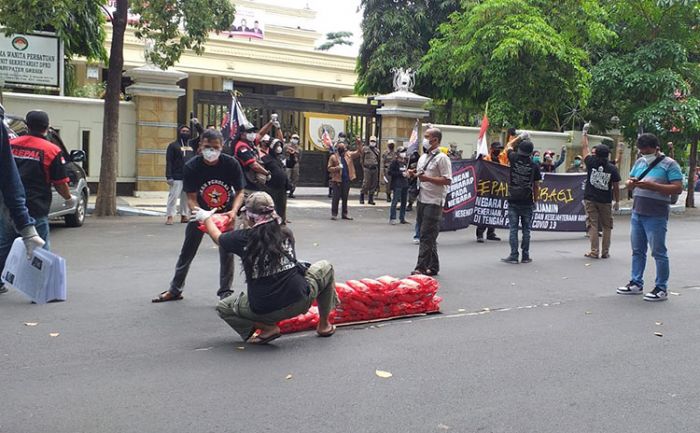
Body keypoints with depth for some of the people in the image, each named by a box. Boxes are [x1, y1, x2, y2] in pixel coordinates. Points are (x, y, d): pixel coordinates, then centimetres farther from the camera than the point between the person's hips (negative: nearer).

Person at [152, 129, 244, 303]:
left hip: (226, 213, -1)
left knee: (227, 253, -3)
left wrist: (233, 212, -34)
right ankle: (175, 290, 24)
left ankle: (225, 293, 11)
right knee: (187, 252, 9)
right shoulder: (191, 166, -22)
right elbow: (191, 197, -20)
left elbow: (239, 192, -15)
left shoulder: (231, 164, -21)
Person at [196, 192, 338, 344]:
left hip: (264, 311, -1)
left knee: (223, 307, 25)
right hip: (300, 302, 2)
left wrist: (206, 217, 40)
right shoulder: (286, 233, 4)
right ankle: (324, 325, 28)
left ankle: (267, 327, 3)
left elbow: (217, 237, 19)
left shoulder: (242, 238, -2)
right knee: (325, 267, 27)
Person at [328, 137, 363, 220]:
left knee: (345, 197, 11)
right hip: (337, 180, -4)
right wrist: (337, 168, -19)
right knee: (336, 197, -3)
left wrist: (359, 144, -5)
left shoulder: (348, 154, 10)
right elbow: (329, 168, -2)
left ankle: (345, 213, 19)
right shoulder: (333, 157, -1)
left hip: (346, 180, 4)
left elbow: (358, 153, 9)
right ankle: (334, 213, 5)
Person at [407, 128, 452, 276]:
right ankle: (433, 266, 21)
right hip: (422, 200, 8)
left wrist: (427, 178, -23)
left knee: (427, 236, -9)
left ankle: (421, 267, -7)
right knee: (428, 236, 13)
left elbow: (447, 180, -17)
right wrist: (414, 174, 6)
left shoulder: (442, 158, -10)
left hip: (434, 202, -8)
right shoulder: (423, 157, 16)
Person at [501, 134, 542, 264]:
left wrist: (520, 137, 27)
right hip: (527, 202, 1)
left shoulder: (514, 159, -4)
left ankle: (514, 256, 1)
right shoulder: (534, 165, -2)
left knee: (513, 229, 2)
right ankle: (525, 256, 12)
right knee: (526, 229, 8)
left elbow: (509, 145, 18)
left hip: (513, 201, -1)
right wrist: (535, 200, 15)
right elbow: (536, 186, 4)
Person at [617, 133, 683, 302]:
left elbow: (678, 188, -15)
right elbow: (629, 183, 18)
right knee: (637, 250, 14)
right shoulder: (640, 162, 13)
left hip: (656, 216, -7)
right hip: (637, 212, 7)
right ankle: (636, 283, 24)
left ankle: (661, 288, 7)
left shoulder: (669, 164, -7)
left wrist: (653, 186, -23)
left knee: (659, 252, -1)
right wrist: (631, 183, -7)